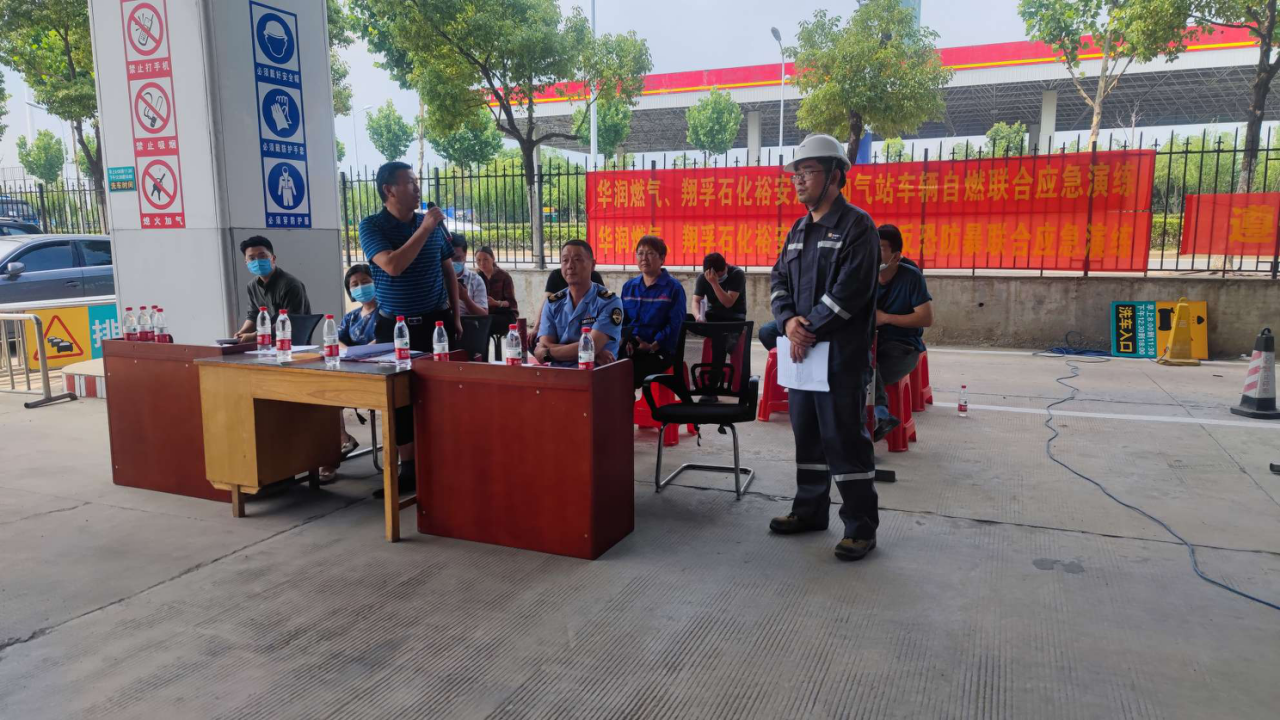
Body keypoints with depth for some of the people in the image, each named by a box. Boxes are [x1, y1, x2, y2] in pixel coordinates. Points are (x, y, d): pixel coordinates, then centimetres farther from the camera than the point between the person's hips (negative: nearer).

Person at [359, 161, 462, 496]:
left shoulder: (433, 224, 4)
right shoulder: (371, 226, -6)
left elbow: (449, 271, 13)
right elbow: (392, 266, -23)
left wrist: (456, 316, 8)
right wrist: (425, 227, -20)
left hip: (437, 321, 2)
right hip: (396, 326, -2)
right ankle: (409, 468, 14)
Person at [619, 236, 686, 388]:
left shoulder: (674, 288, 3)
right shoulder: (628, 286, 19)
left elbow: (674, 324, -5)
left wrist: (653, 346, -19)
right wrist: (625, 341, -4)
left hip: (658, 351, -4)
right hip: (629, 348, 4)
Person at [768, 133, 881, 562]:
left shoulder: (856, 226, -9)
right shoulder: (799, 230, 16)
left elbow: (850, 290, -19)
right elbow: (779, 281, 12)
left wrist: (810, 330, -15)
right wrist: (788, 321, -7)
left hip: (842, 353, -8)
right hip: (801, 349, 8)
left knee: (844, 439, -3)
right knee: (807, 434, 15)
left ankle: (861, 526, 8)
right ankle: (810, 510, 29)